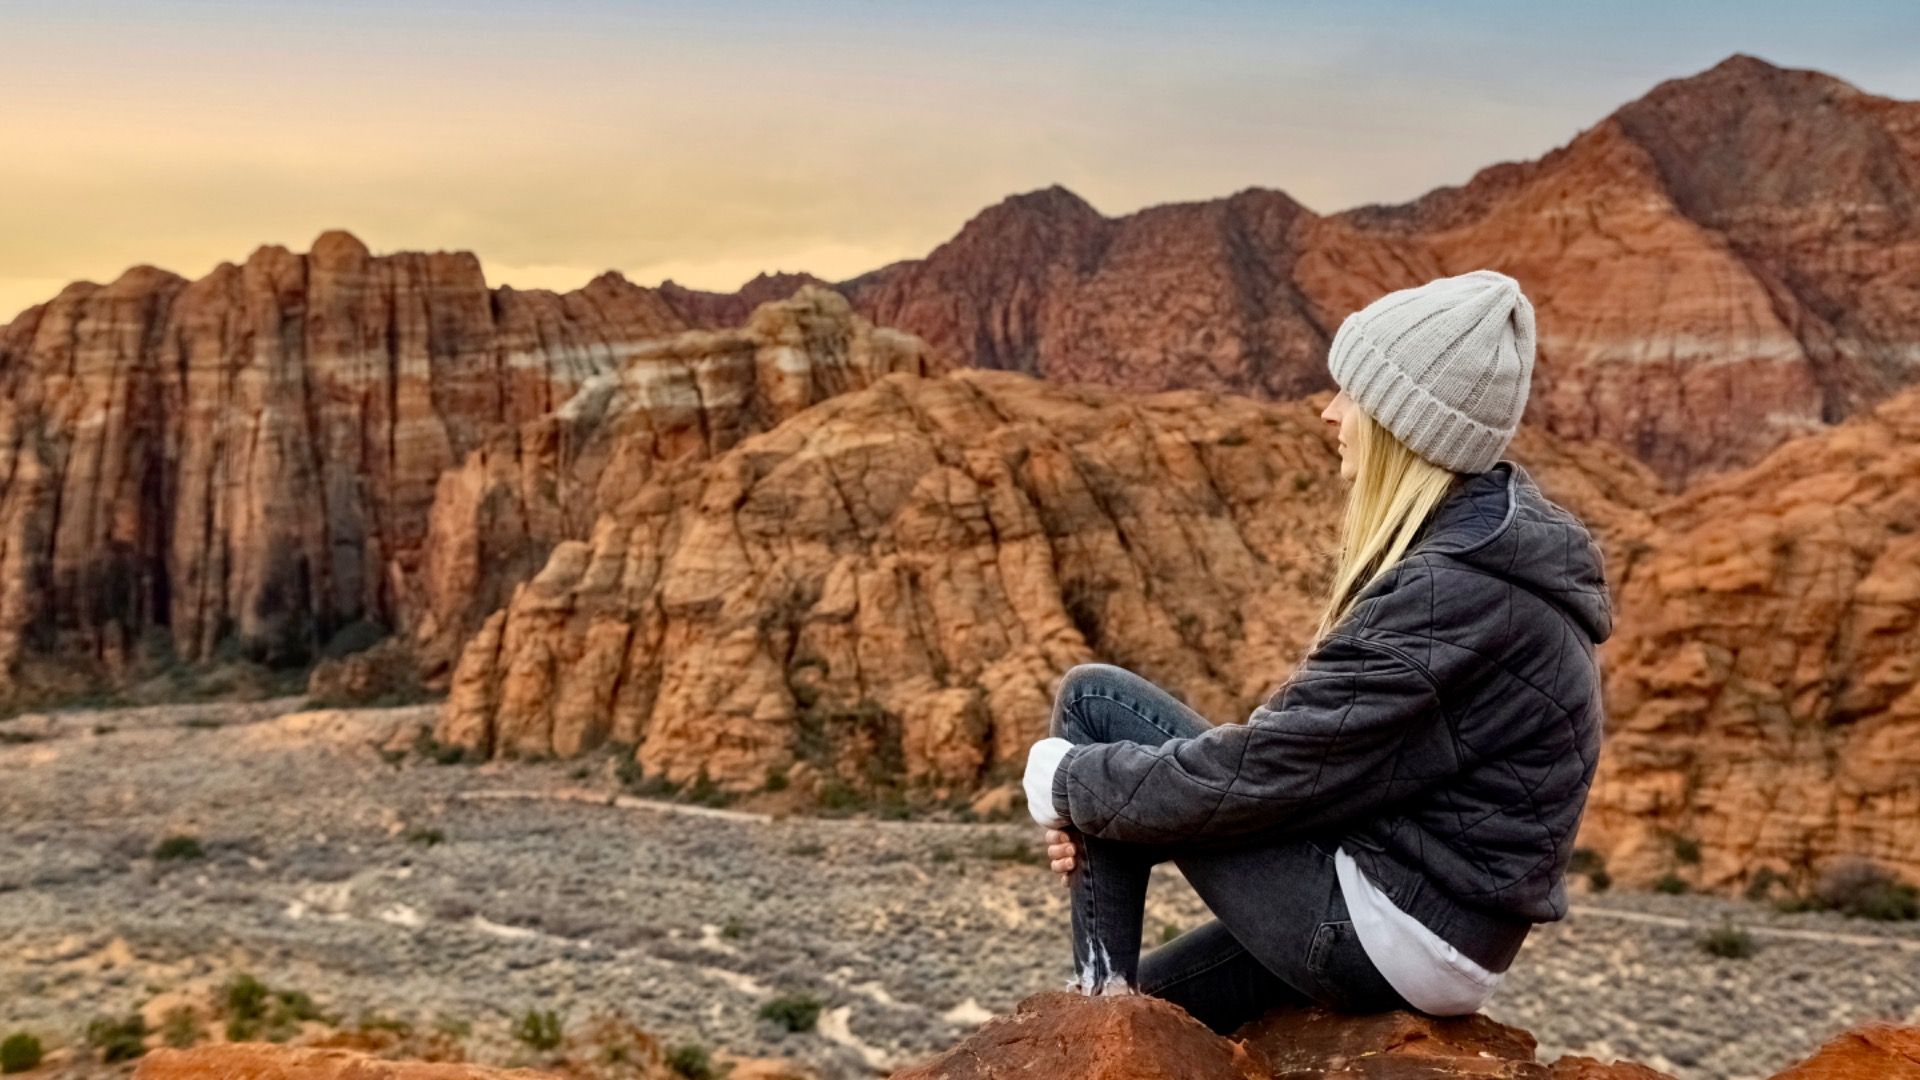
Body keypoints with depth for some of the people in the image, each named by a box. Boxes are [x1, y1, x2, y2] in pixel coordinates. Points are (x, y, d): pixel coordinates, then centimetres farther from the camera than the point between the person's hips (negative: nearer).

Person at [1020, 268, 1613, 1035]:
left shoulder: (1452, 590, -24)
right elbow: (1314, 732, 9)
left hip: (1392, 926, -10)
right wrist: (1100, 806, 1)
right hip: (1442, 922, 10)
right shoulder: (1481, 547, 8)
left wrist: (1075, 783, -7)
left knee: (1093, 698, -5)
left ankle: (1101, 1000, 5)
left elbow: (1275, 765, -22)